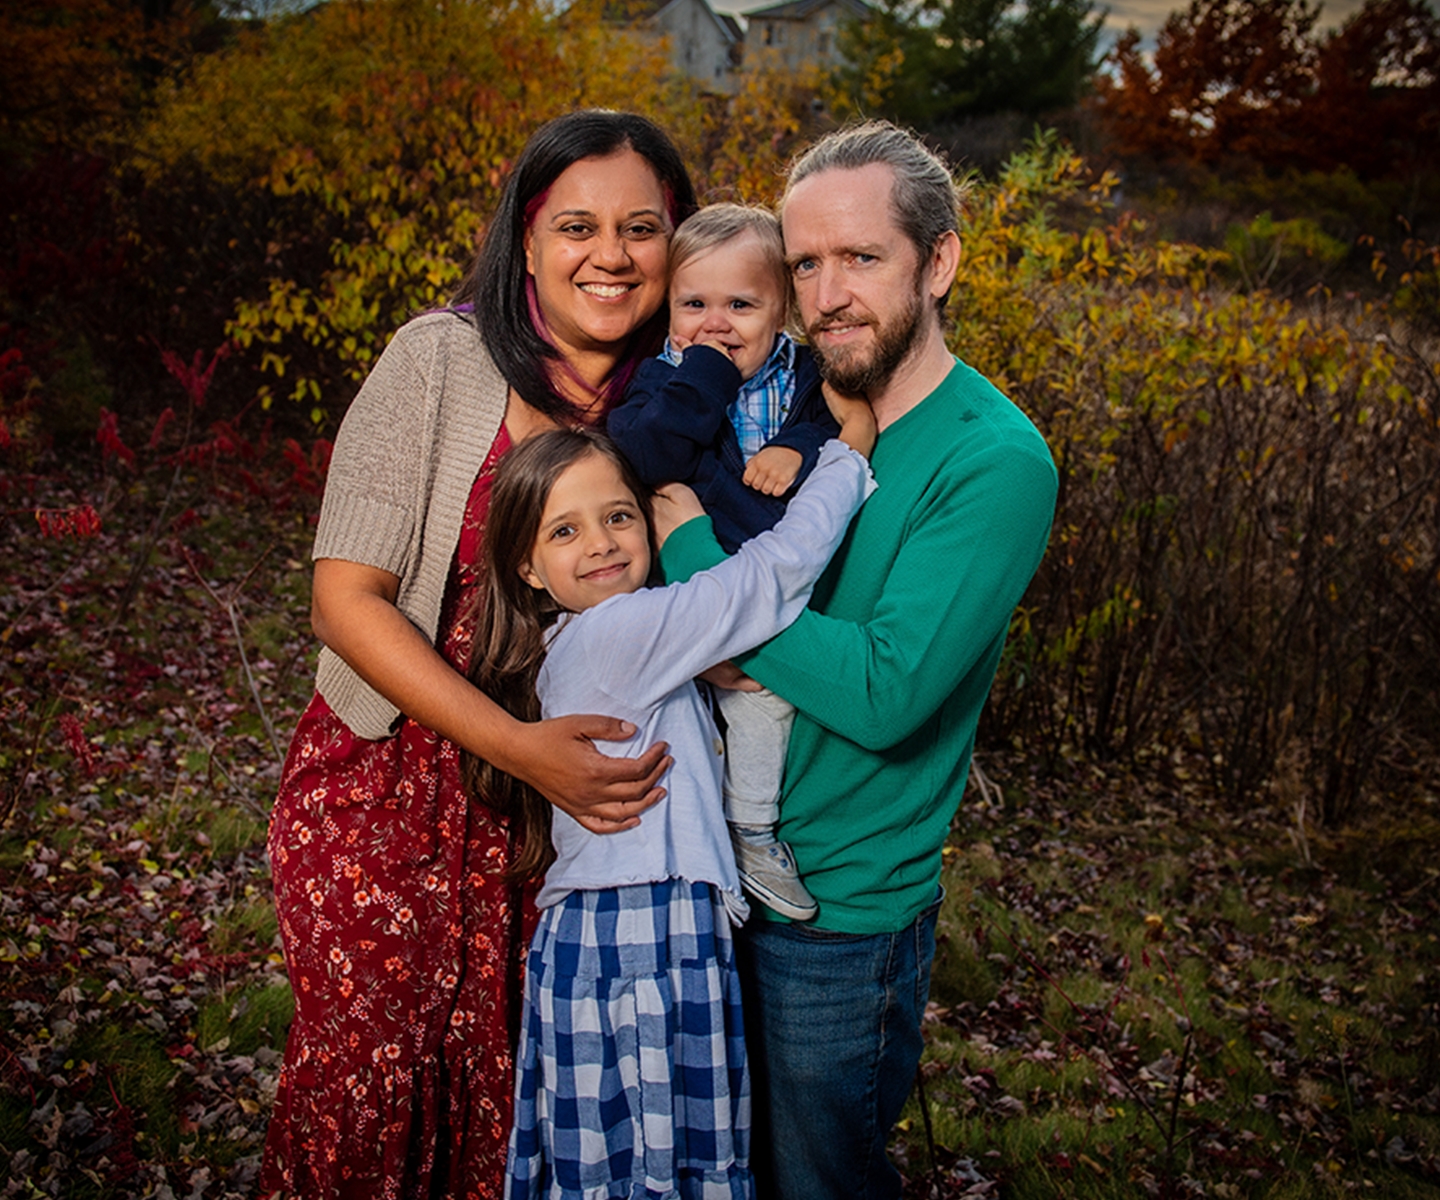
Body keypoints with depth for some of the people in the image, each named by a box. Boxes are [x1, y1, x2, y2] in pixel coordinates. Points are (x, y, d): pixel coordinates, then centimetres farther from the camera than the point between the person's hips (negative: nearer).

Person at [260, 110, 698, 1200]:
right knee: (369, 1073, 8)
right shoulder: (442, 359, -13)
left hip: (562, 794, 3)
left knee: (511, 1080, 11)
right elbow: (345, 599, -15)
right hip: (390, 782, -2)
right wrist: (519, 747, -24)